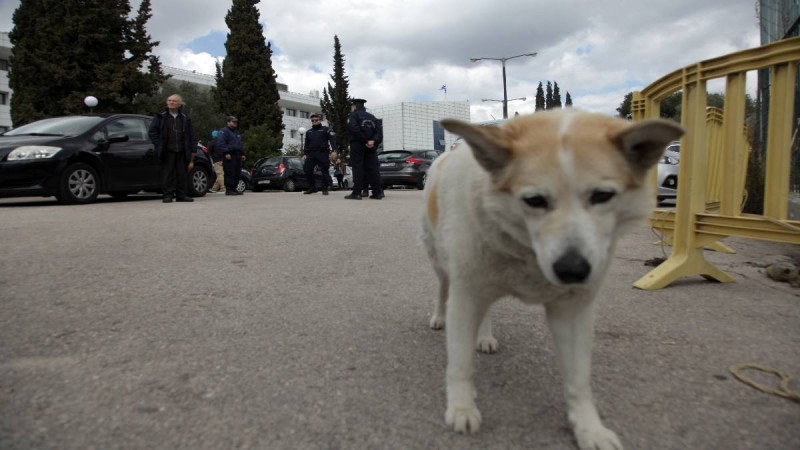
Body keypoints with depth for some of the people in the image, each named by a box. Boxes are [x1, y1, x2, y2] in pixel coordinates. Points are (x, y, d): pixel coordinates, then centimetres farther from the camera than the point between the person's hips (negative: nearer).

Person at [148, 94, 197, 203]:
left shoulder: (185, 118, 14)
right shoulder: (160, 116, 8)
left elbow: (191, 135, 13)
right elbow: (152, 131, 5)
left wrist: (192, 149, 3)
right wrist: (159, 145, -5)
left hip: (182, 151, 2)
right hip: (167, 151, -2)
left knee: (182, 173, 3)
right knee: (167, 173, -3)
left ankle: (181, 195, 11)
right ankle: (168, 195, 2)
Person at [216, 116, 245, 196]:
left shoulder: (236, 132, 25)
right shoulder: (224, 131, -3)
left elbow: (240, 144, 31)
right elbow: (220, 143, -14)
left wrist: (242, 154, 21)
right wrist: (226, 153, -22)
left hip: (237, 155, 9)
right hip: (229, 156, -9)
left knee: (237, 174, 7)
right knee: (230, 173, -11)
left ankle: (234, 189, 14)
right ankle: (228, 190, -9)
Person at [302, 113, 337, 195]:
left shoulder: (325, 129, 5)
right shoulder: (308, 132, 22)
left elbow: (332, 139, -6)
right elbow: (307, 144, 26)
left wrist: (334, 150, -18)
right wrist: (305, 153, 16)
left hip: (322, 153, -5)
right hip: (311, 154, 5)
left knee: (324, 171, -6)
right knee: (307, 170, -3)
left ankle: (325, 189, 2)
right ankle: (312, 187, 8)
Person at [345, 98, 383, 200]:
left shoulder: (353, 115, 2)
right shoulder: (372, 117, 20)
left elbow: (354, 129, -17)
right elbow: (379, 131, 7)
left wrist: (365, 141, -15)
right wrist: (374, 141, -7)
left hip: (357, 145, -5)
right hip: (371, 147, 5)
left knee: (357, 168, -5)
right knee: (372, 168, 5)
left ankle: (356, 193, -9)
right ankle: (377, 192, 3)